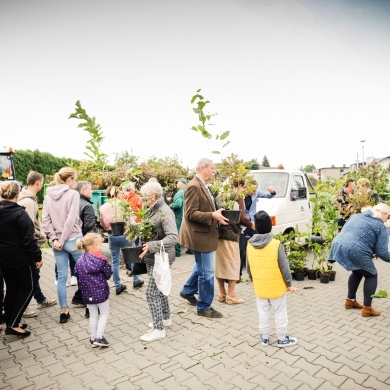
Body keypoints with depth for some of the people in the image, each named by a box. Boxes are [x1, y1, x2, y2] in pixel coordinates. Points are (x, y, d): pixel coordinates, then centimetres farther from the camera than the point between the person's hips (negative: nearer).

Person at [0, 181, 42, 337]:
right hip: (21, 258, -7)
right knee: (28, 288, 7)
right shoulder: (19, 213, -19)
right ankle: (13, 324, 4)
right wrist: (37, 257, -12)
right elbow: (28, 239, -20)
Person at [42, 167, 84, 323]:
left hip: (57, 241, 6)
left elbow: (45, 220, 2)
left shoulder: (48, 196, 8)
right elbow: (71, 220, -17)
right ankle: (78, 297, 25)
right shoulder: (73, 194, -10)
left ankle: (64, 311, 16)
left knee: (62, 276, 10)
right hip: (73, 239, -6)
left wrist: (54, 239, -1)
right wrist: (63, 239, -11)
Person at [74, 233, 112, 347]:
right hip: (101, 291, -5)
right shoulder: (101, 260, -16)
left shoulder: (80, 262, 1)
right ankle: (99, 337, 7)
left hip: (87, 293, 5)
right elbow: (109, 274, -8)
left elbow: (78, 276, 6)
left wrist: (84, 288, 17)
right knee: (104, 313, 12)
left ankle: (93, 338, 23)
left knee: (93, 315, 18)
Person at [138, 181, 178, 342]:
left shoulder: (165, 212, -20)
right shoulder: (152, 210, 7)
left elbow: (173, 237, -28)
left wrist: (151, 246, -34)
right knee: (159, 289, 20)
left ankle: (159, 329, 8)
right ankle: (165, 318, 36)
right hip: (152, 258, 9)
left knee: (152, 292, -4)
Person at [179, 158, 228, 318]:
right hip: (201, 234, -10)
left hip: (204, 233, 10)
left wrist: (216, 213, 7)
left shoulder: (203, 186, 12)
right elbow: (191, 214, -23)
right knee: (207, 272, 0)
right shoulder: (194, 186, -19)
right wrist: (212, 215, -26)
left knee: (202, 266, 24)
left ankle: (187, 291, 43)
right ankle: (204, 307, 16)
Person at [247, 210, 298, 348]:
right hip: (276, 286, -3)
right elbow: (284, 267, -13)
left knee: (263, 313, 16)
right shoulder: (276, 244, -19)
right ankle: (282, 339, 25)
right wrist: (289, 284, 0)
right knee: (280, 314, 13)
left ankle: (264, 338, 27)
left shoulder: (250, 244, -7)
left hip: (259, 287, 3)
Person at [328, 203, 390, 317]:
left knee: (357, 272, 31)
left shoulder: (356, 216, 25)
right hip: (355, 251, -7)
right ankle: (367, 308, 17)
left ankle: (350, 300, 37)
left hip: (338, 245, 7)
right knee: (371, 275, 18)